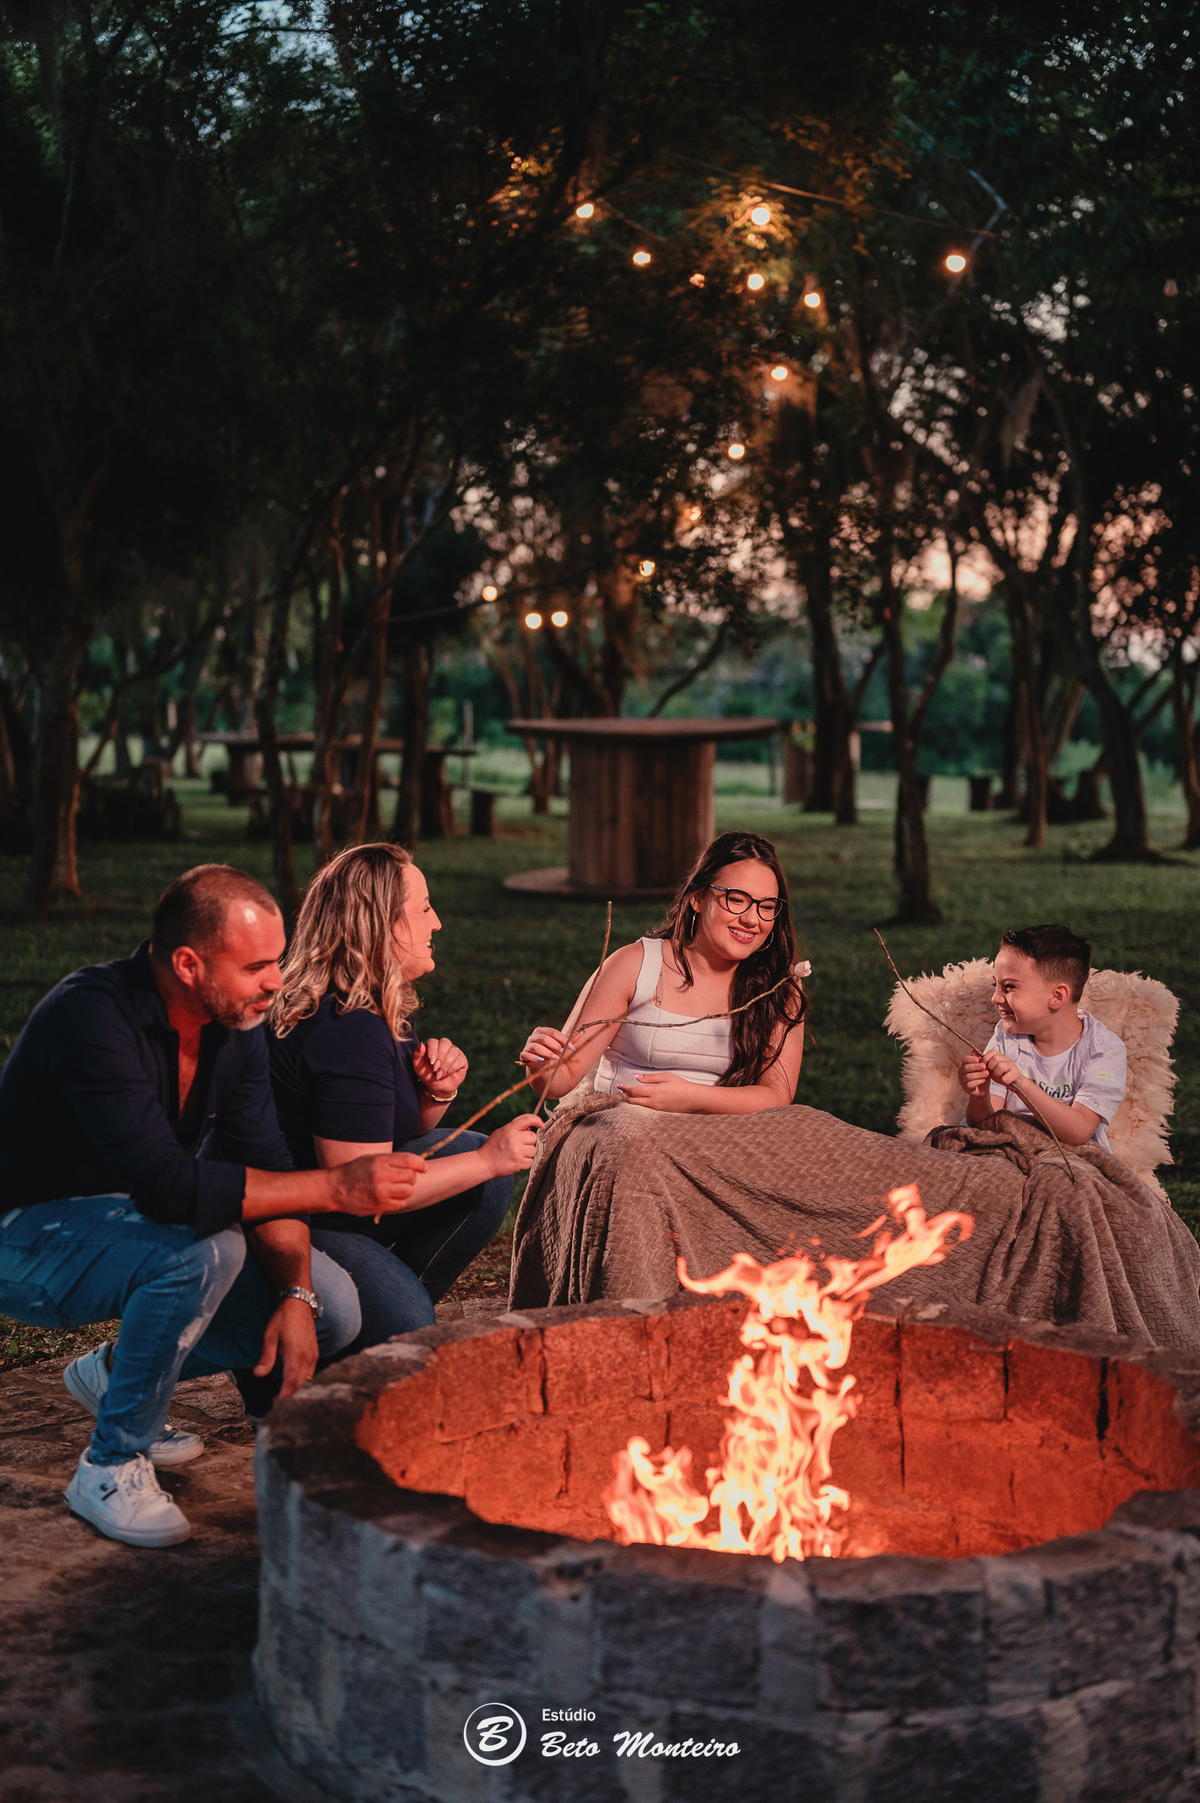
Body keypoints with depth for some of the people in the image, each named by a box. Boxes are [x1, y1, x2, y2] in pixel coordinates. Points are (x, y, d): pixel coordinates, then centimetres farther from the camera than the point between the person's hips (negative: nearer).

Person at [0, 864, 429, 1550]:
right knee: (204, 1251, -37)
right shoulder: (95, 1017, -30)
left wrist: (295, 1295, -19)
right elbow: (167, 1185, -38)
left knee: (334, 1308, -5)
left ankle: (118, 1374, 15)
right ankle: (114, 1466, -14)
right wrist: (335, 1187, -37)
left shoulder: (235, 1022, -6)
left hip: (134, 1227, 8)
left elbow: (265, 1169, -4)